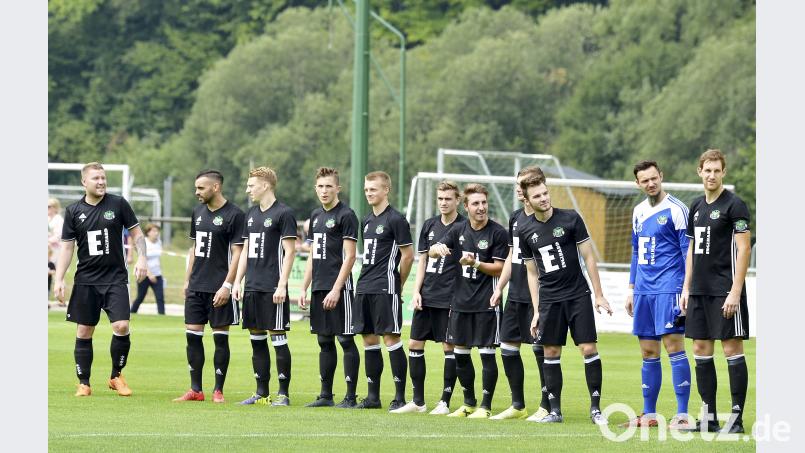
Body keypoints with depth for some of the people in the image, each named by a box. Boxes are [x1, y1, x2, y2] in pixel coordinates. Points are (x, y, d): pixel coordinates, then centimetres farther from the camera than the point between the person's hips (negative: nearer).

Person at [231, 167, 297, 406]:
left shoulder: (283, 213, -7)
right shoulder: (251, 214, 15)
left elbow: (289, 251, -11)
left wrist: (281, 286, -16)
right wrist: (238, 281, 12)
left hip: (273, 289, -8)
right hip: (252, 288, 8)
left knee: (278, 337, -5)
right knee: (256, 339, 9)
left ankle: (283, 393, 0)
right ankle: (261, 392, 15)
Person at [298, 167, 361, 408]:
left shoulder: (346, 215, -8)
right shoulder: (316, 215, 15)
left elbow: (350, 256, -13)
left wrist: (336, 289, -18)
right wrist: (304, 289, 14)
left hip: (339, 288, -8)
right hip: (319, 288, 8)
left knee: (346, 339, -5)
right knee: (324, 341, 10)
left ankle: (351, 396, -3)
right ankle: (326, 395, 16)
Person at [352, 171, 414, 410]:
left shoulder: (395, 219, -8)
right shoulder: (367, 220, 16)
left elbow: (408, 256, -7)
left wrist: (397, 285, -1)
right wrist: (367, 279, 13)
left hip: (385, 289, -8)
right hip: (364, 288, 8)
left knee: (391, 338, -8)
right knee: (369, 339, 8)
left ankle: (400, 397, -5)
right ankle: (373, 396, 14)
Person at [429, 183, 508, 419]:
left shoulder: (497, 232, -7)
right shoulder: (459, 230, 8)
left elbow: (499, 269, -8)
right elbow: (431, 252, 6)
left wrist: (475, 263, -23)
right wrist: (438, 249, -18)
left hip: (486, 303, -6)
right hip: (460, 301, 6)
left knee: (487, 353, -4)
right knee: (460, 353, 10)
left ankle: (486, 406, 3)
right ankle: (469, 403, 23)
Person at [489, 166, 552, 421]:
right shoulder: (516, 218, 14)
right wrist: (499, 288, 15)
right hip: (515, 295, 8)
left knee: (540, 349, -4)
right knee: (508, 347, 8)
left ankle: (546, 407, 4)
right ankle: (517, 406, 17)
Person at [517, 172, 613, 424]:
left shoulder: (570, 219, -5)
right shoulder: (526, 231, 4)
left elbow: (588, 257, -1)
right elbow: (532, 272, 12)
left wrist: (599, 295, -4)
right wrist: (536, 311, 7)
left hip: (578, 296, -3)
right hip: (549, 299, 3)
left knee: (589, 349, -8)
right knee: (551, 353, 3)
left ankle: (595, 408, -2)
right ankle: (555, 410, 10)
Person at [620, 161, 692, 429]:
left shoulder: (676, 210, -7)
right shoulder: (639, 212, 15)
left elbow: (689, 252, -9)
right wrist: (631, 289, 20)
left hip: (668, 289, -7)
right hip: (644, 291, 7)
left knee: (674, 347, -10)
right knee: (648, 353, 9)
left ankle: (682, 415, -9)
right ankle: (649, 414, 14)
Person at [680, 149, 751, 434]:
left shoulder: (734, 205, -8)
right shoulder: (696, 207, 14)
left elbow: (743, 249, -12)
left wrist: (735, 292, -17)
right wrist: (686, 288, 15)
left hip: (725, 291, -8)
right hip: (700, 291, 8)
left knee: (732, 349, -6)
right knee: (701, 350, 7)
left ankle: (736, 418, -3)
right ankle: (708, 418, 13)